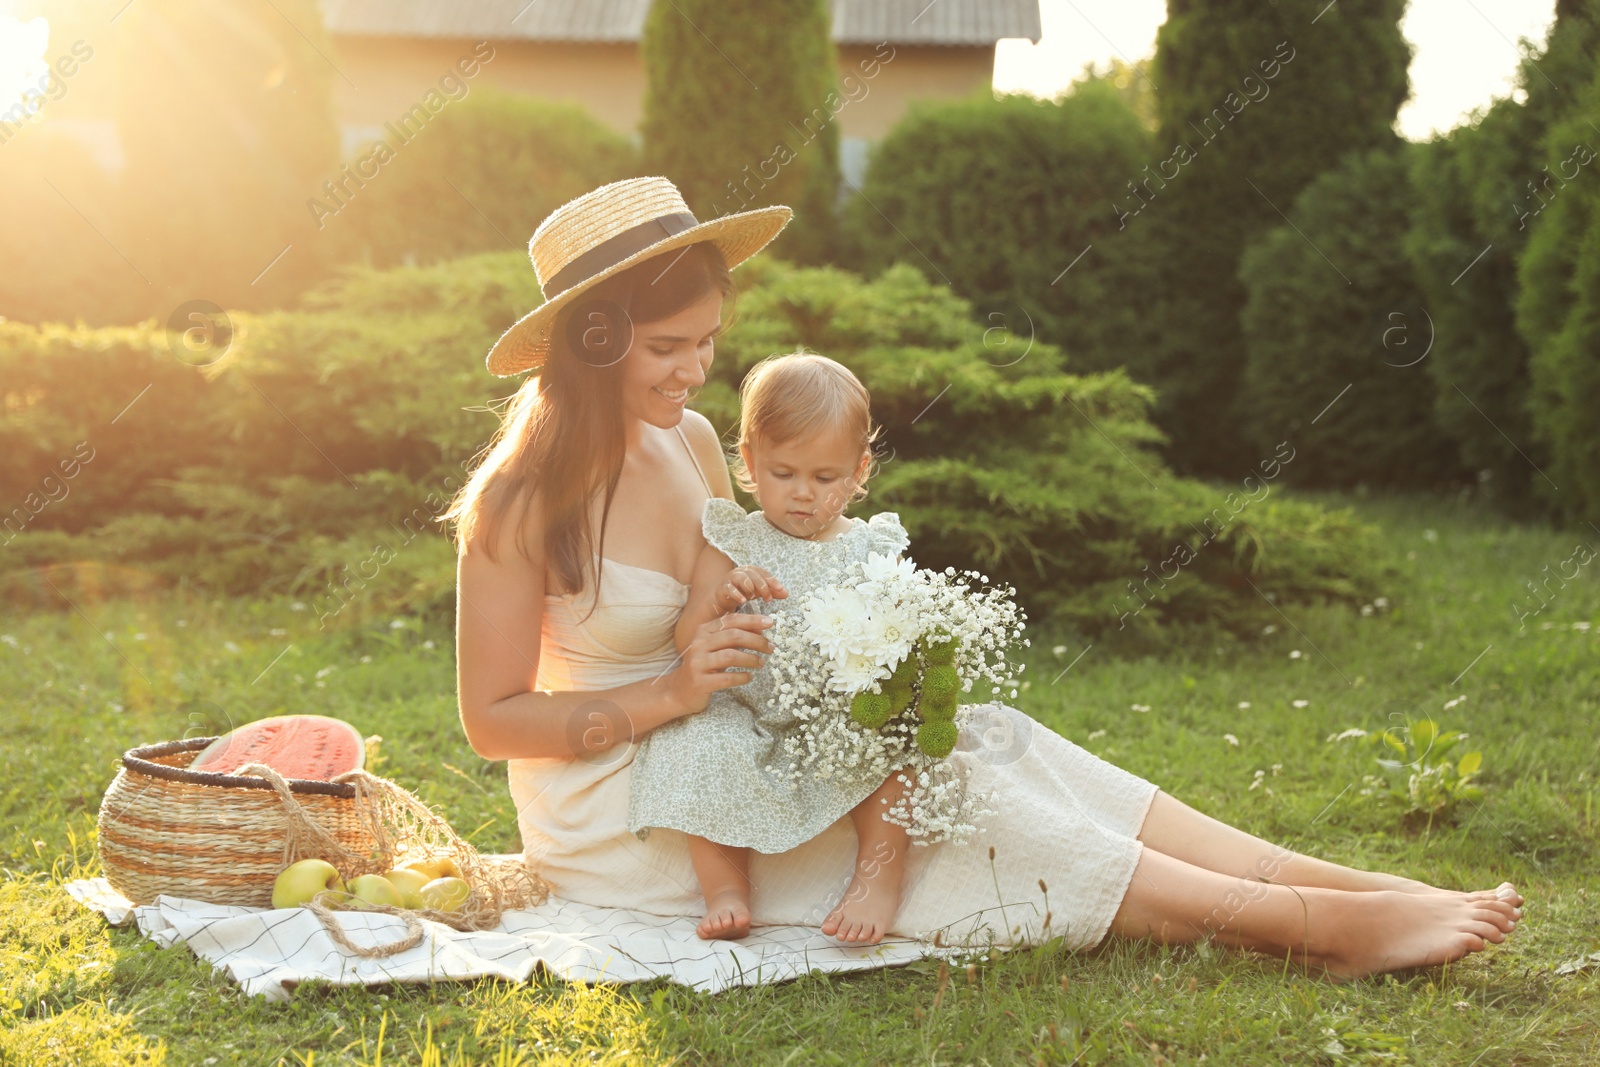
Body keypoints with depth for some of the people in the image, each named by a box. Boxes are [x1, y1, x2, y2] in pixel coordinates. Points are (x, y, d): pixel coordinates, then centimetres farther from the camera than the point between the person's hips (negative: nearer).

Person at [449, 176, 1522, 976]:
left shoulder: (688, 440, 3)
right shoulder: (520, 499, -18)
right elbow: (492, 719, -14)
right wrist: (672, 692, -25)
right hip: (611, 809, -6)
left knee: (988, 743, -13)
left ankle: (1347, 885, -20)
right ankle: (1319, 924, -23)